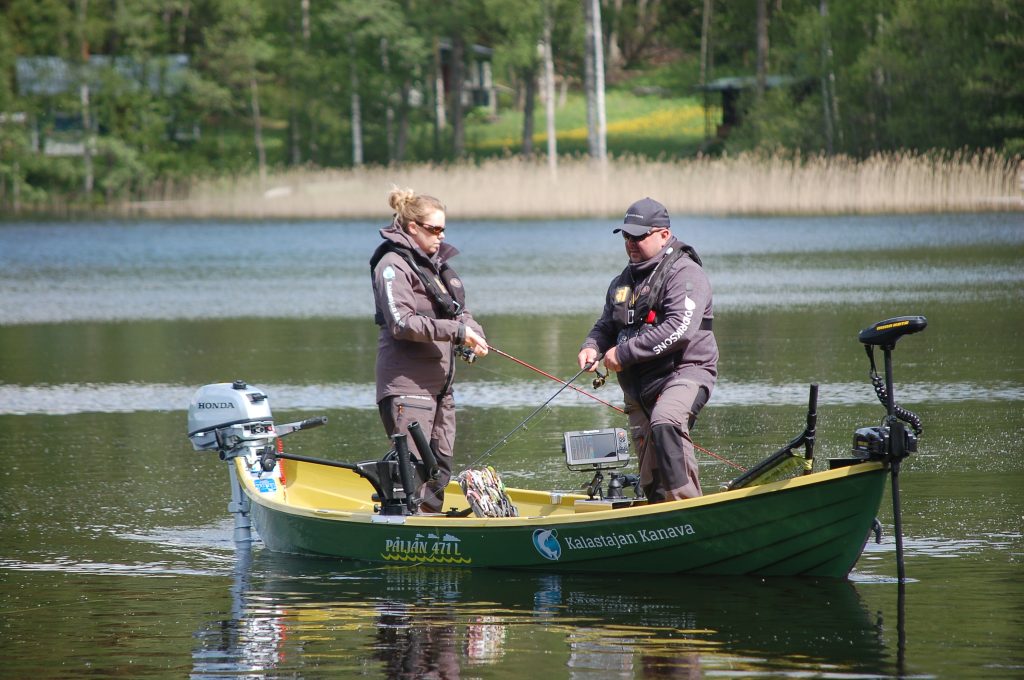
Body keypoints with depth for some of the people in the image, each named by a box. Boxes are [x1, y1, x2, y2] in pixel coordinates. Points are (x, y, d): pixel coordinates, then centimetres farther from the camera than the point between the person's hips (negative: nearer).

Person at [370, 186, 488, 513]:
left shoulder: (437, 262, 18)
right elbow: (402, 323, -20)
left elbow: (460, 312, 21)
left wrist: (473, 334, -2)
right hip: (407, 384, -9)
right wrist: (456, 331, -22)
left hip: (439, 381, 9)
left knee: (441, 467, 12)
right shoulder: (393, 265, -9)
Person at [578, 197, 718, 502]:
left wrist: (624, 353, -19)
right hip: (638, 386, 8)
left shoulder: (684, 273, -8)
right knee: (651, 481, 5)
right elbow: (606, 325, 27)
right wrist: (592, 347, 2)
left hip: (684, 373, -8)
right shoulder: (623, 282, 19)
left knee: (664, 423, -37)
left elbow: (679, 329, -22)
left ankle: (688, 504, -38)